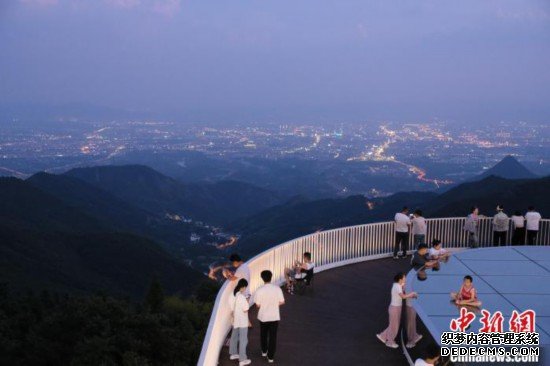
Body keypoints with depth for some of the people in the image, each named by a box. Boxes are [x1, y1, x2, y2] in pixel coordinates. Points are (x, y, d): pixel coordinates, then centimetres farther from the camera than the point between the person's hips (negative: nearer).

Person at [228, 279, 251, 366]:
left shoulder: (232, 295, -2)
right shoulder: (242, 297, -25)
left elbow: (231, 308, 7)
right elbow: (245, 310, -21)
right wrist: (247, 303, -7)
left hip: (235, 321, 8)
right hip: (242, 322, -8)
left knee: (234, 337, 23)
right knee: (243, 340, 2)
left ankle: (233, 354, 39)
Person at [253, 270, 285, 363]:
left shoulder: (259, 291, -17)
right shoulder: (277, 289, -12)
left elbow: (258, 305, -11)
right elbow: (282, 302, -6)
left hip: (263, 316, 0)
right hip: (275, 317, 0)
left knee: (263, 335, 23)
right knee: (273, 336, 9)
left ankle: (264, 351, 39)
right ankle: (270, 357, 13)